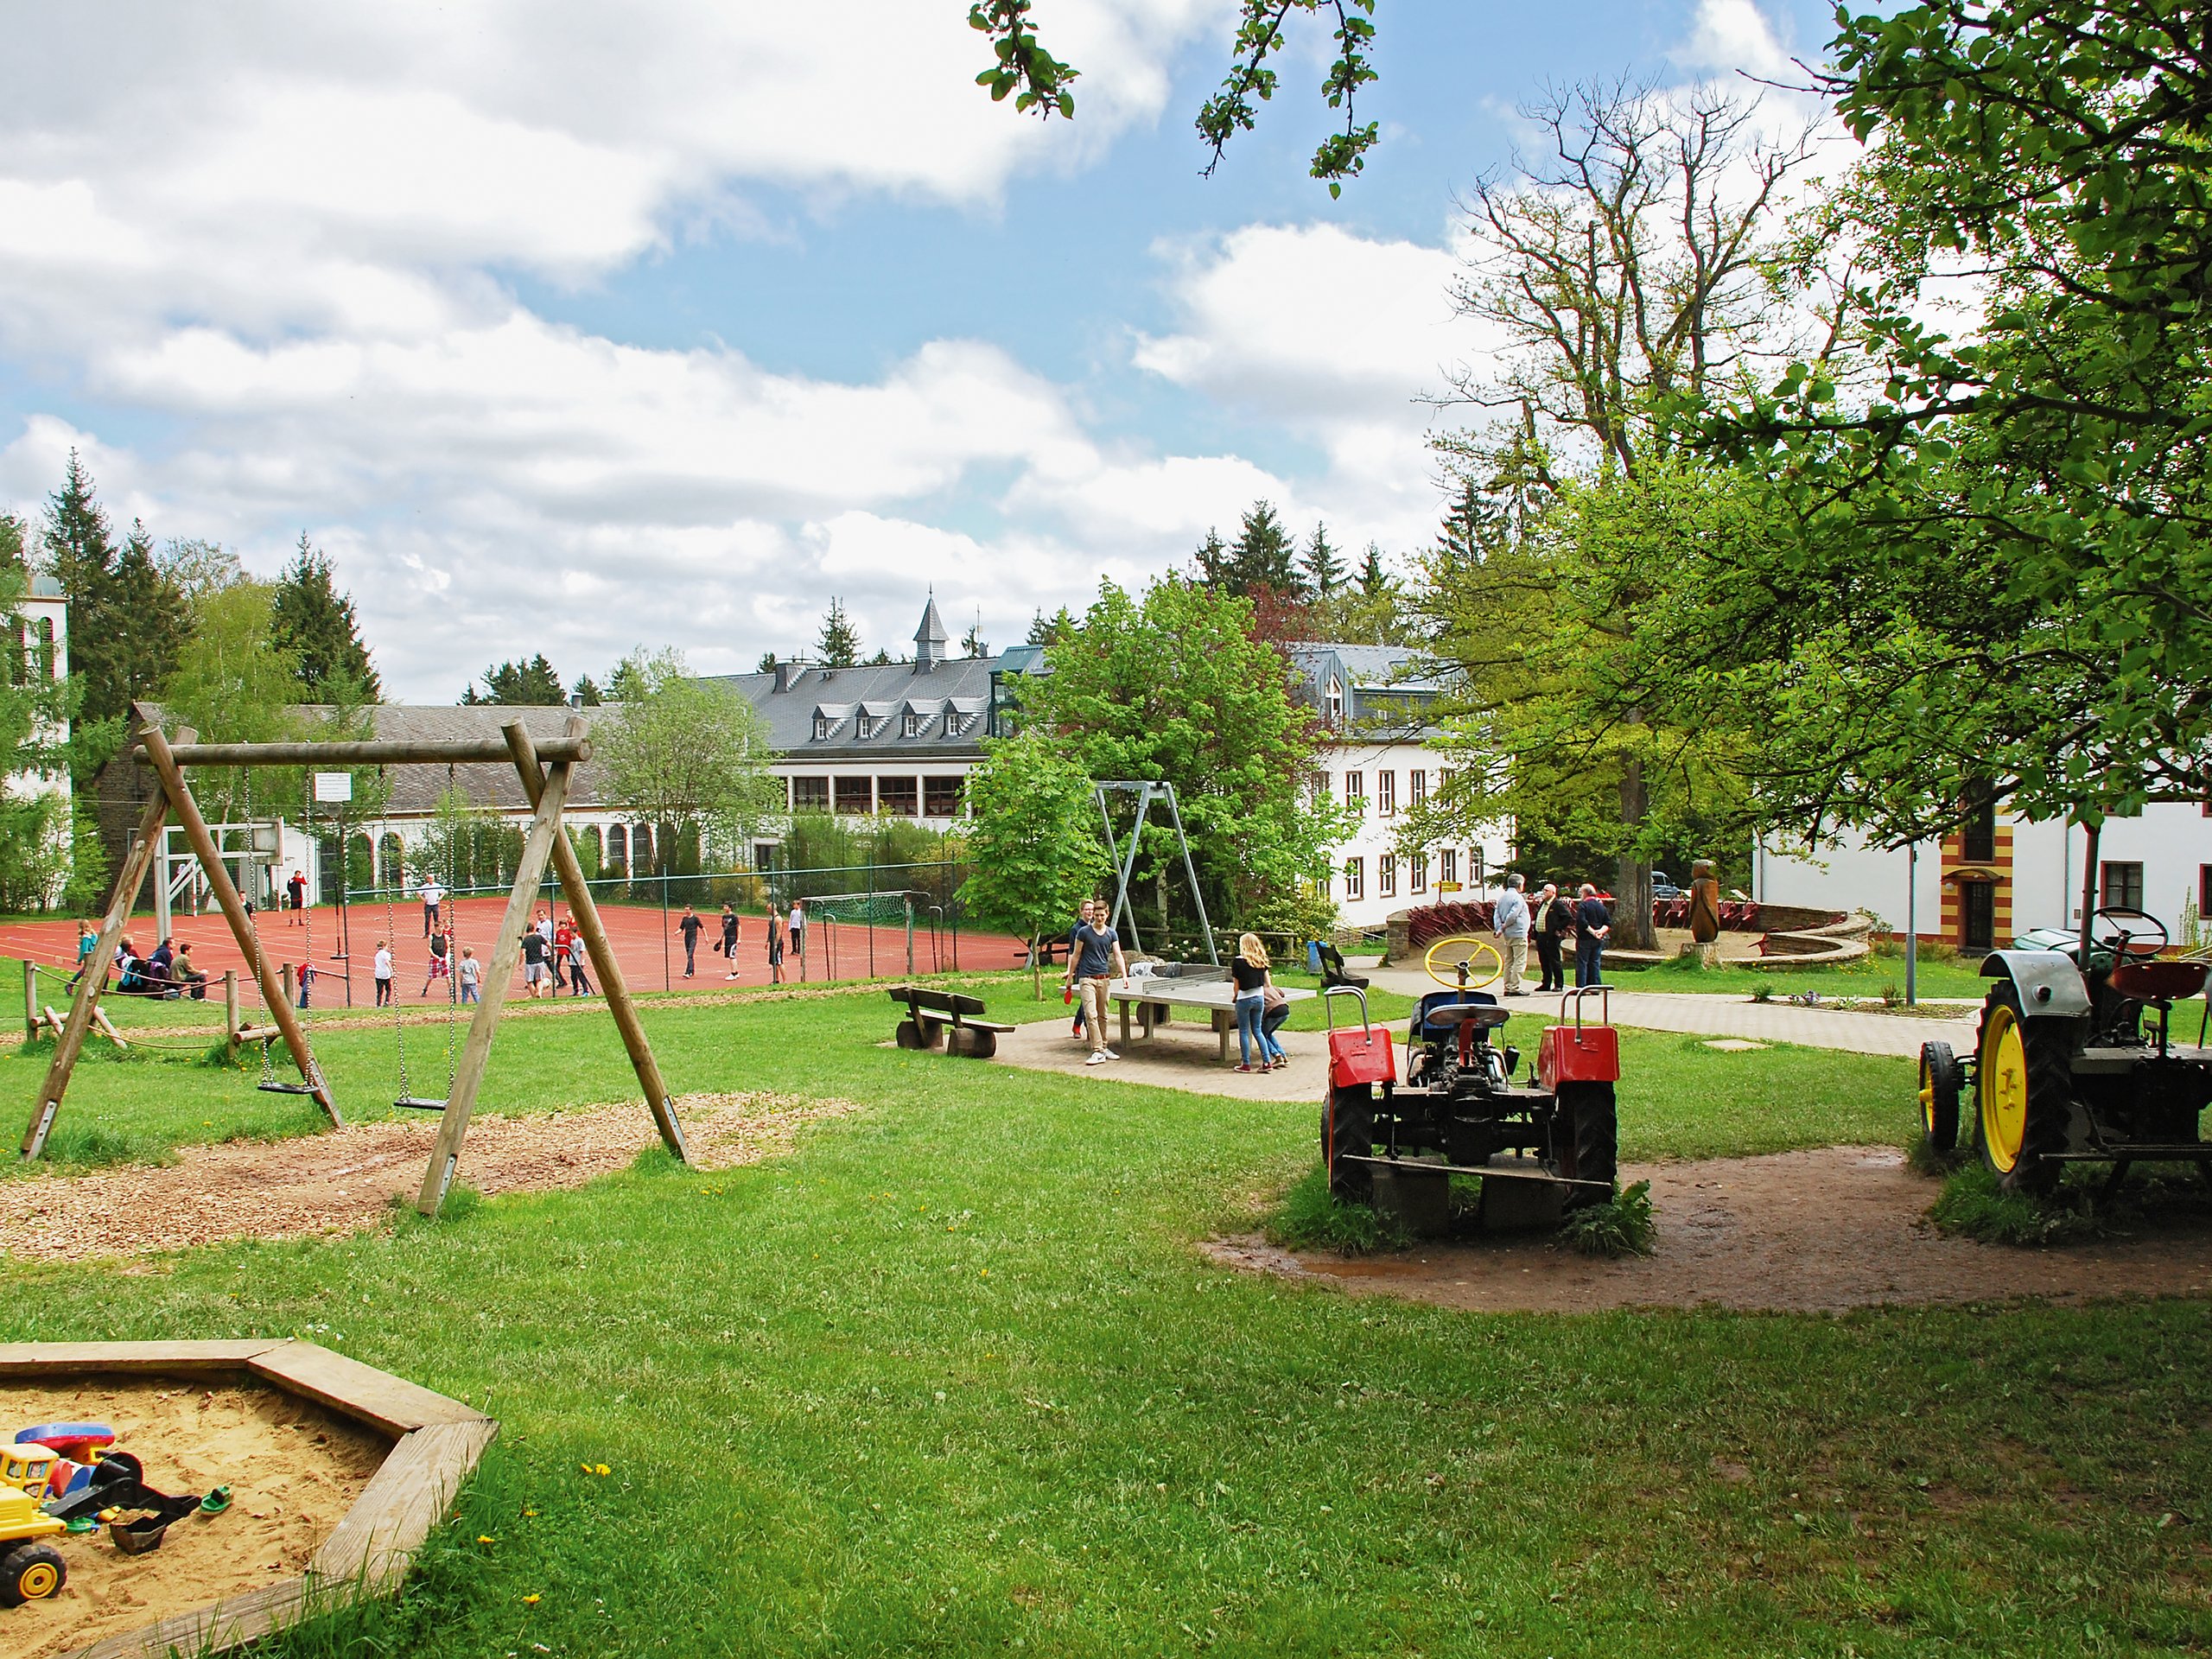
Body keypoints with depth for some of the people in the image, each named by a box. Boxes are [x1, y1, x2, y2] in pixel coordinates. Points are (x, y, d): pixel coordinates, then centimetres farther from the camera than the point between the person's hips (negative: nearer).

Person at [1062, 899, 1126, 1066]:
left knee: (1102, 1015, 11)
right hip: (1087, 978, -4)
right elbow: (1076, 955, 4)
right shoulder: (1083, 932, -2)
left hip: (1104, 978, 4)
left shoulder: (1112, 934, 8)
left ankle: (1103, 1047, 21)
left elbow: (1118, 956, 3)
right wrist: (1070, 976, 5)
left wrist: (1124, 975, -10)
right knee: (1091, 1015, -13)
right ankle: (1098, 1052, -15)